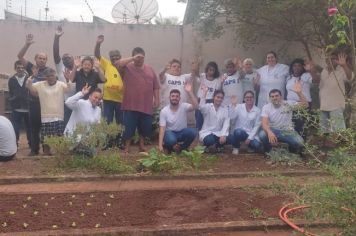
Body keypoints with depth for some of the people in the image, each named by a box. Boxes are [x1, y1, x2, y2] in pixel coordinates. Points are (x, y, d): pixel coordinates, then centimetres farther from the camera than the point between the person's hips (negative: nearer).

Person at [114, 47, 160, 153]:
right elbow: (117, 63, -20)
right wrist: (133, 59, -21)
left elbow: (156, 87, 12)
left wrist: (156, 99, 5)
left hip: (146, 105, 3)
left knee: (145, 127, 11)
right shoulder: (128, 67, 1)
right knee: (129, 127, 3)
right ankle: (127, 147, 17)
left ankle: (142, 145, 29)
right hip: (131, 105, -3)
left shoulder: (150, 69, 10)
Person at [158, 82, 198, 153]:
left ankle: (182, 147, -3)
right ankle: (171, 147, 2)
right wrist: (160, 145, -21)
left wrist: (190, 92, -40)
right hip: (170, 132, -2)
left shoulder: (184, 106, -10)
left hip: (182, 132, 2)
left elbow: (195, 106, -31)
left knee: (193, 132, -30)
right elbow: (162, 128, -14)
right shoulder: (164, 111, -11)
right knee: (171, 140, -38)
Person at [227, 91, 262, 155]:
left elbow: (257, 126, -1)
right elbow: (231, 117, -11)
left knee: (257, 146, -28)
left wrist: (250, 138, -10)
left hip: (250, 134, 1)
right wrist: (233, 105, -20)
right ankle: (236, 147, -6)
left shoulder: (257, 110, 2)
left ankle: (249, 143, 11)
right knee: (238, 132, -38)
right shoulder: (239, 107, 2)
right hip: (238, 132, -1)